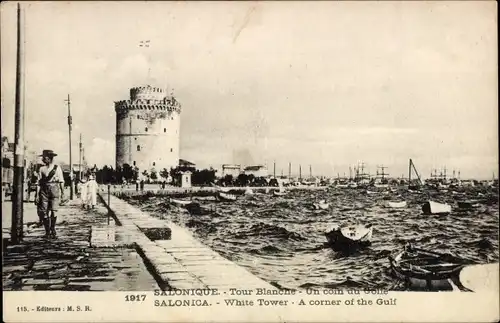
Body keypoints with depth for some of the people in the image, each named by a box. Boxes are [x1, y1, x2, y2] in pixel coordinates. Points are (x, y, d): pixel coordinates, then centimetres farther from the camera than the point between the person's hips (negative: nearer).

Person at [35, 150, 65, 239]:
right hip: (44, 191, 2)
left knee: (54, 211, -7)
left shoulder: (57, 168, 2)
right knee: (44, 212, 0)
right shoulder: (42, 169, 8)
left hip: (54, 190, -2)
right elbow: (39, 183, 7)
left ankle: (52, 230, 10)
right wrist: (37, 195, 2)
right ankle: (47, 231, 10)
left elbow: (61, 181, 4)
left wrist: (62, 193, 3)